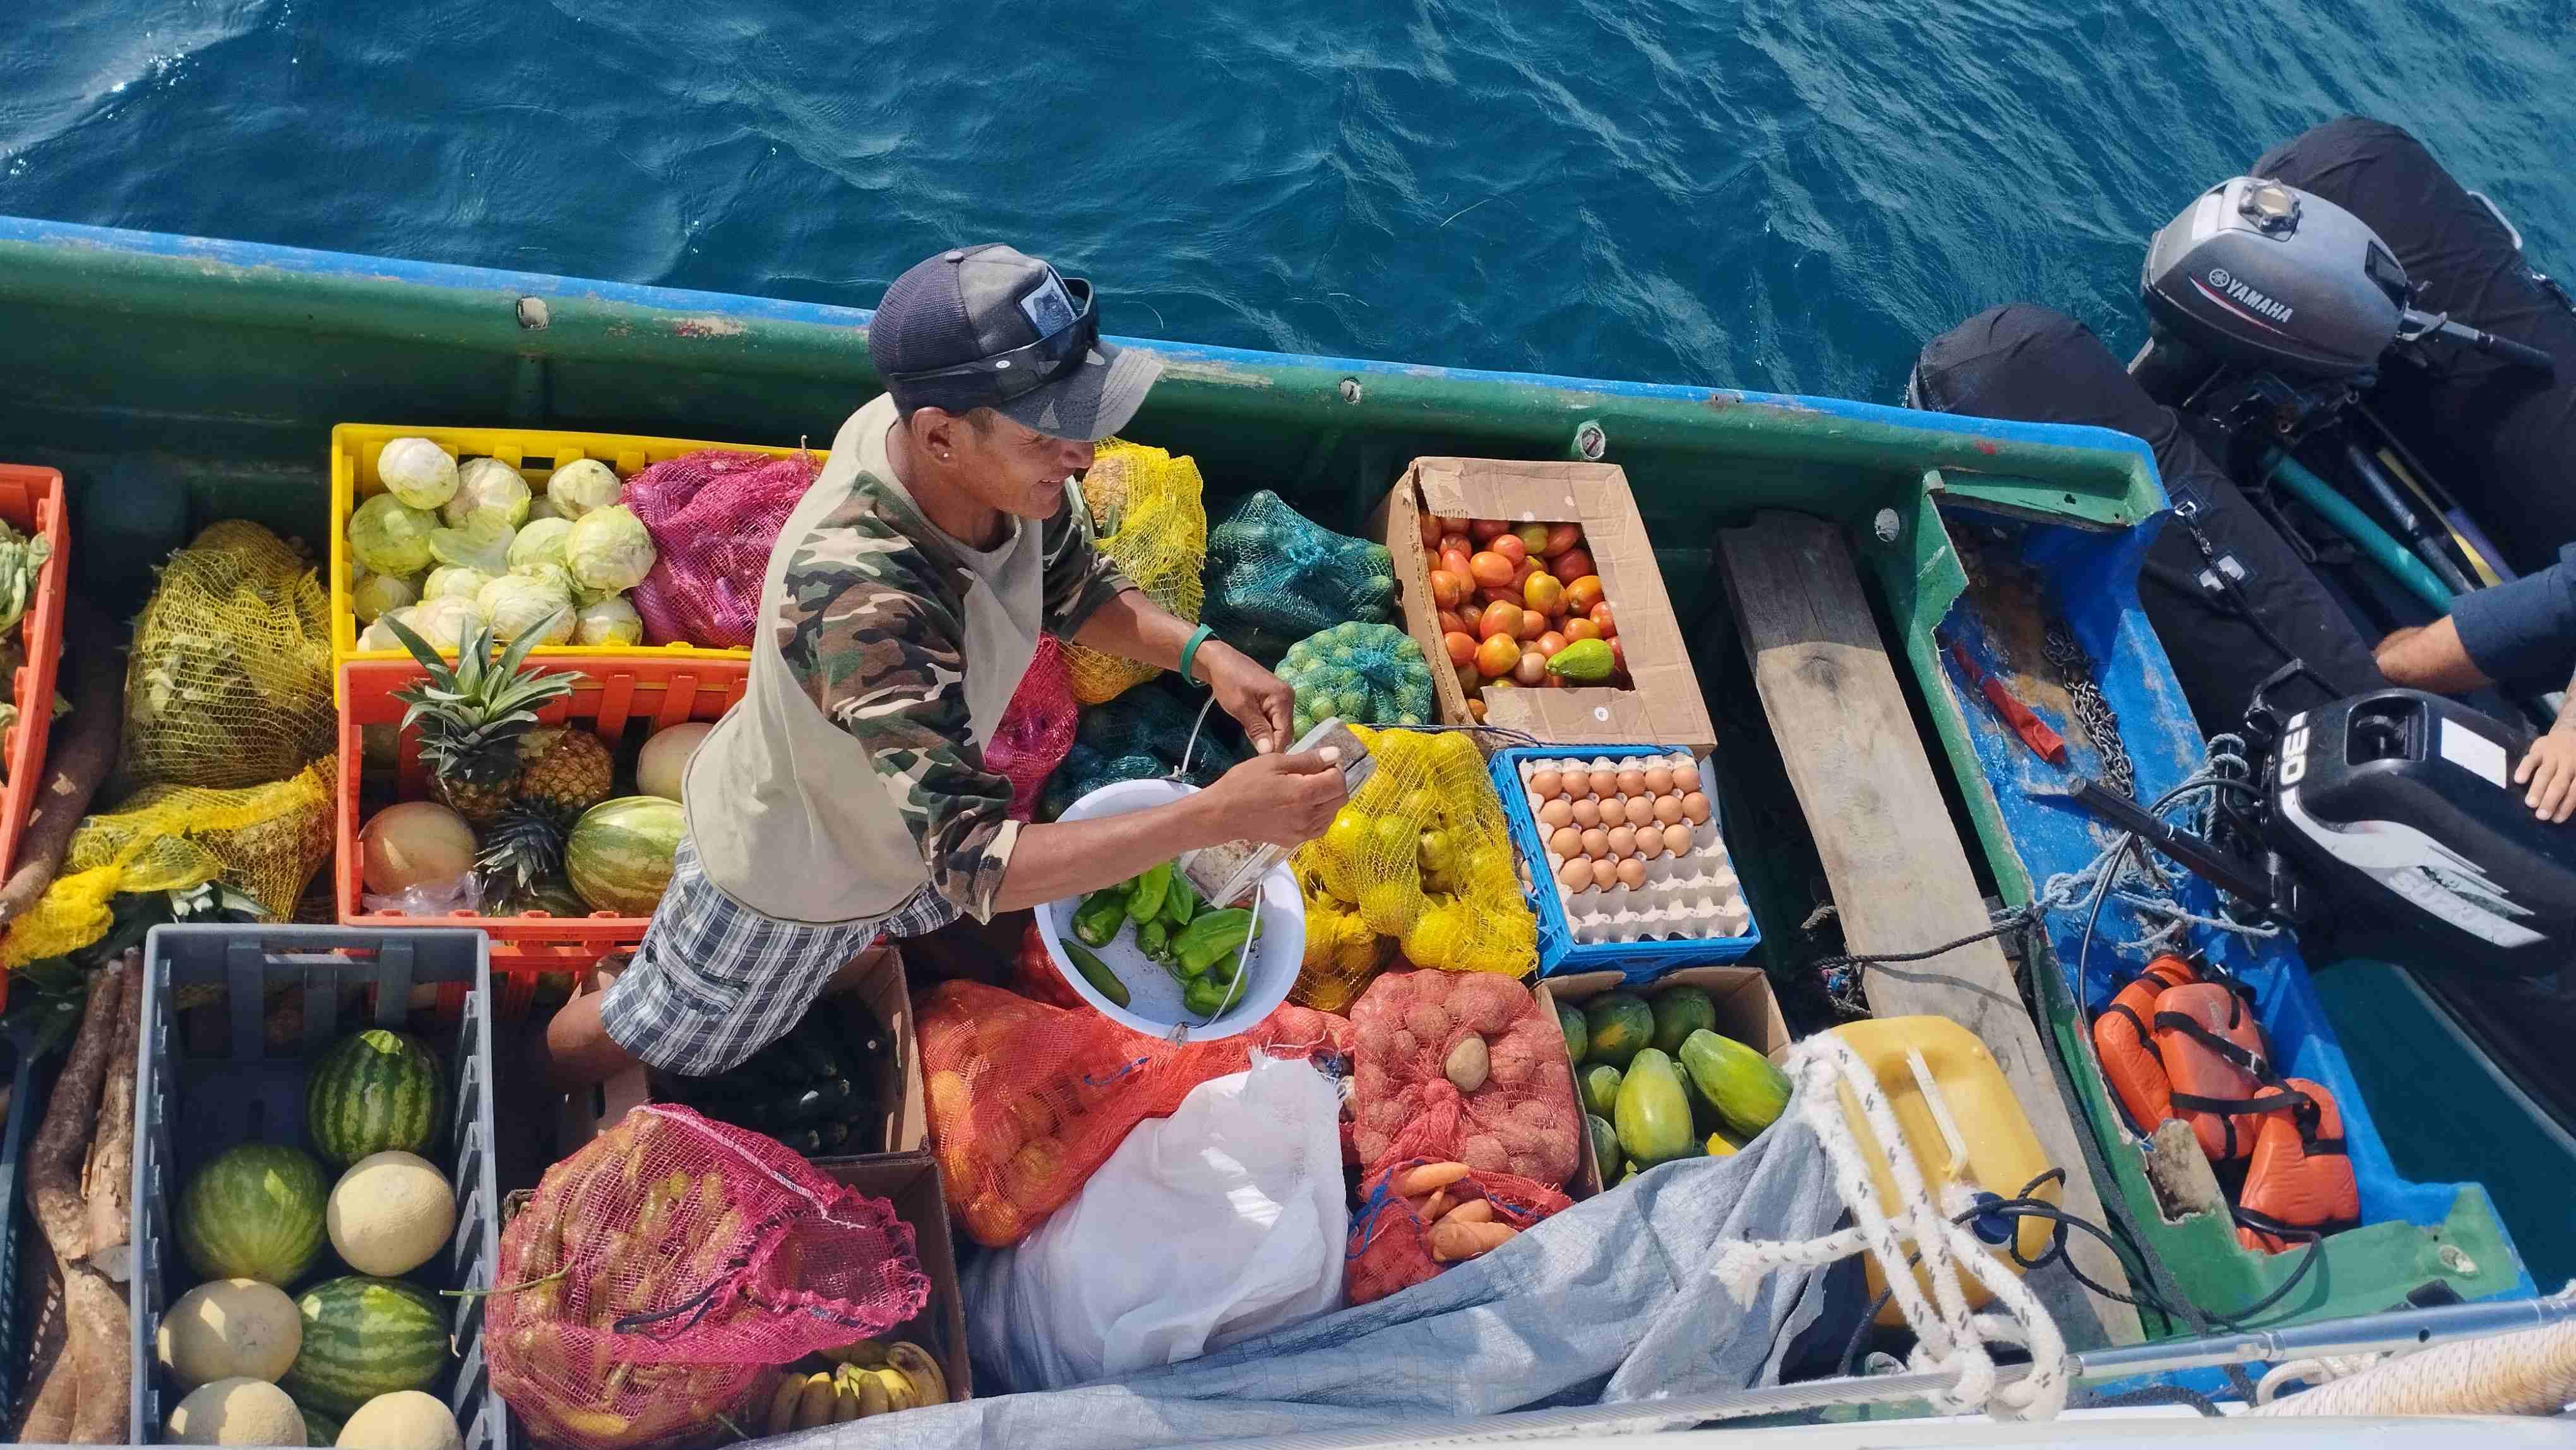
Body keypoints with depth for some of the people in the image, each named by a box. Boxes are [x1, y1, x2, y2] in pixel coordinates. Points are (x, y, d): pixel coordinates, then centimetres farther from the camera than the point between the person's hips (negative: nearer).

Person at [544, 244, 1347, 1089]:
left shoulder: (987, 462, -27)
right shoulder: (860, 599, -49)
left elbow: (1072, 586, -7)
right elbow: (978, 864, -49)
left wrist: (1203, 653, -25)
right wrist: (1218, 816, -54)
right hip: (786, 882, -6)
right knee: (634, 1038, 23)